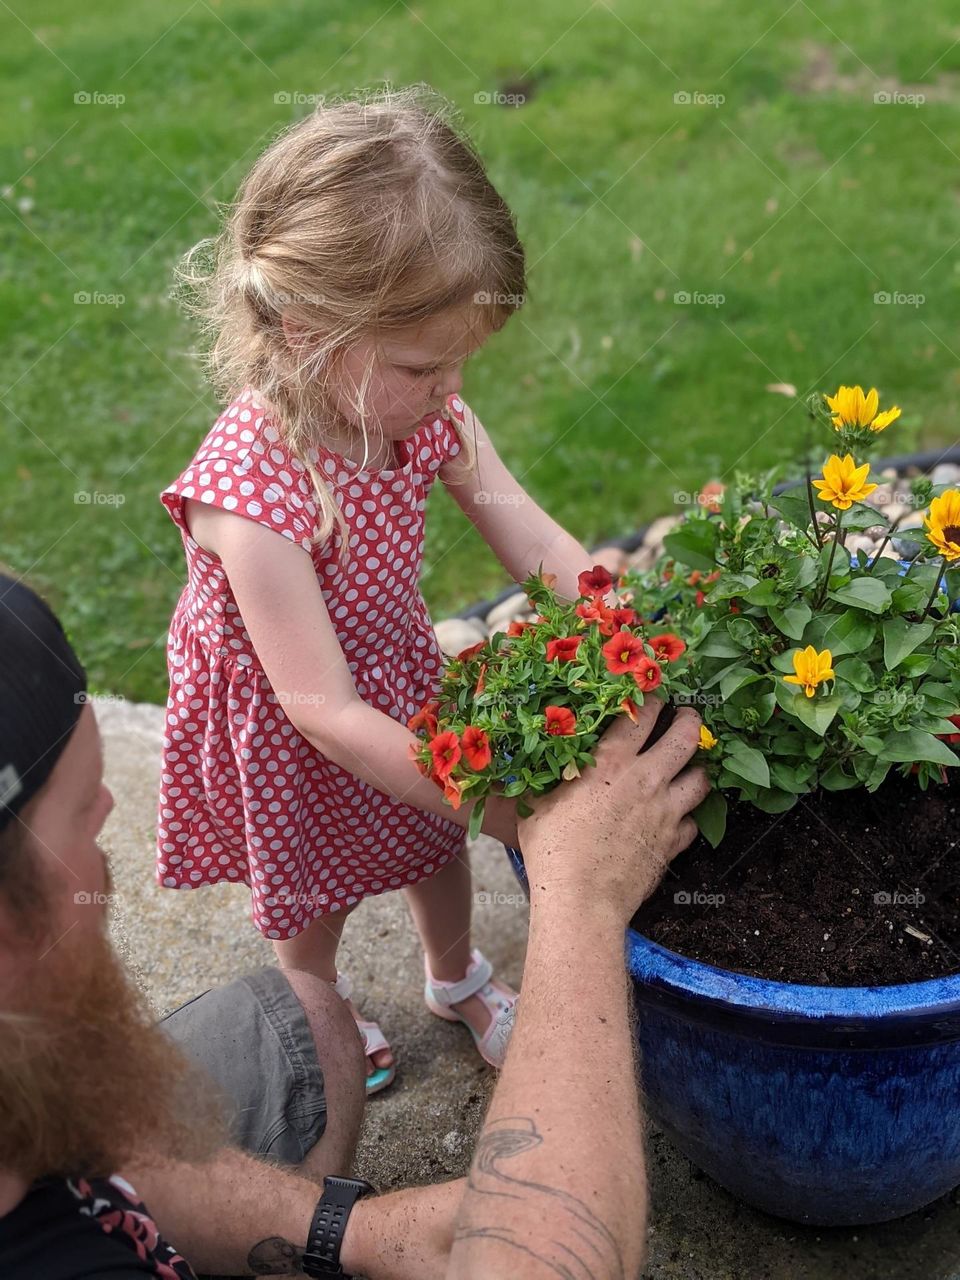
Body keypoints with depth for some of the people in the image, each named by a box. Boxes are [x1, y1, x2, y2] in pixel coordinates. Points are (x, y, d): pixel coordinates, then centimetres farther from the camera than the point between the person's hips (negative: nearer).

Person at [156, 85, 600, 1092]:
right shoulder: (251, 490, -39)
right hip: (289, 735, -5)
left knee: (437, 839, 27)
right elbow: (323, 709, -36)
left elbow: (535, 540, -15)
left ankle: (456, 978, 60)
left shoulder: (425, 411, -20)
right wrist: (496, 804, -34)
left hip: (400, 676, 5)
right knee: (313, 892, 23)